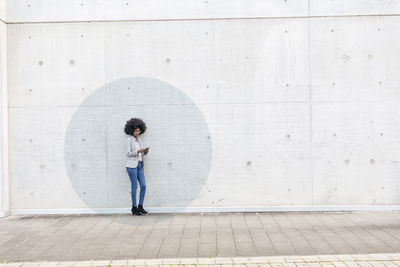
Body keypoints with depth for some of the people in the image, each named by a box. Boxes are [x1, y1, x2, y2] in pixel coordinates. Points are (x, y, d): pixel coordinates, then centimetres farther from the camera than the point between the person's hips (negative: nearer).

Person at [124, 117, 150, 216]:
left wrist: (145, 152, -4)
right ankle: (134, 208, 5)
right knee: (134, 186, -4)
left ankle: (140, 207, 8)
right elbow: (128, 154, -12)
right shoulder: (129, 140, -6)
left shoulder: (138, 140, 16)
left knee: (143, 186, 0)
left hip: (139, 165, 7)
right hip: (131, 165, -7)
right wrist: (139, 151, -22)